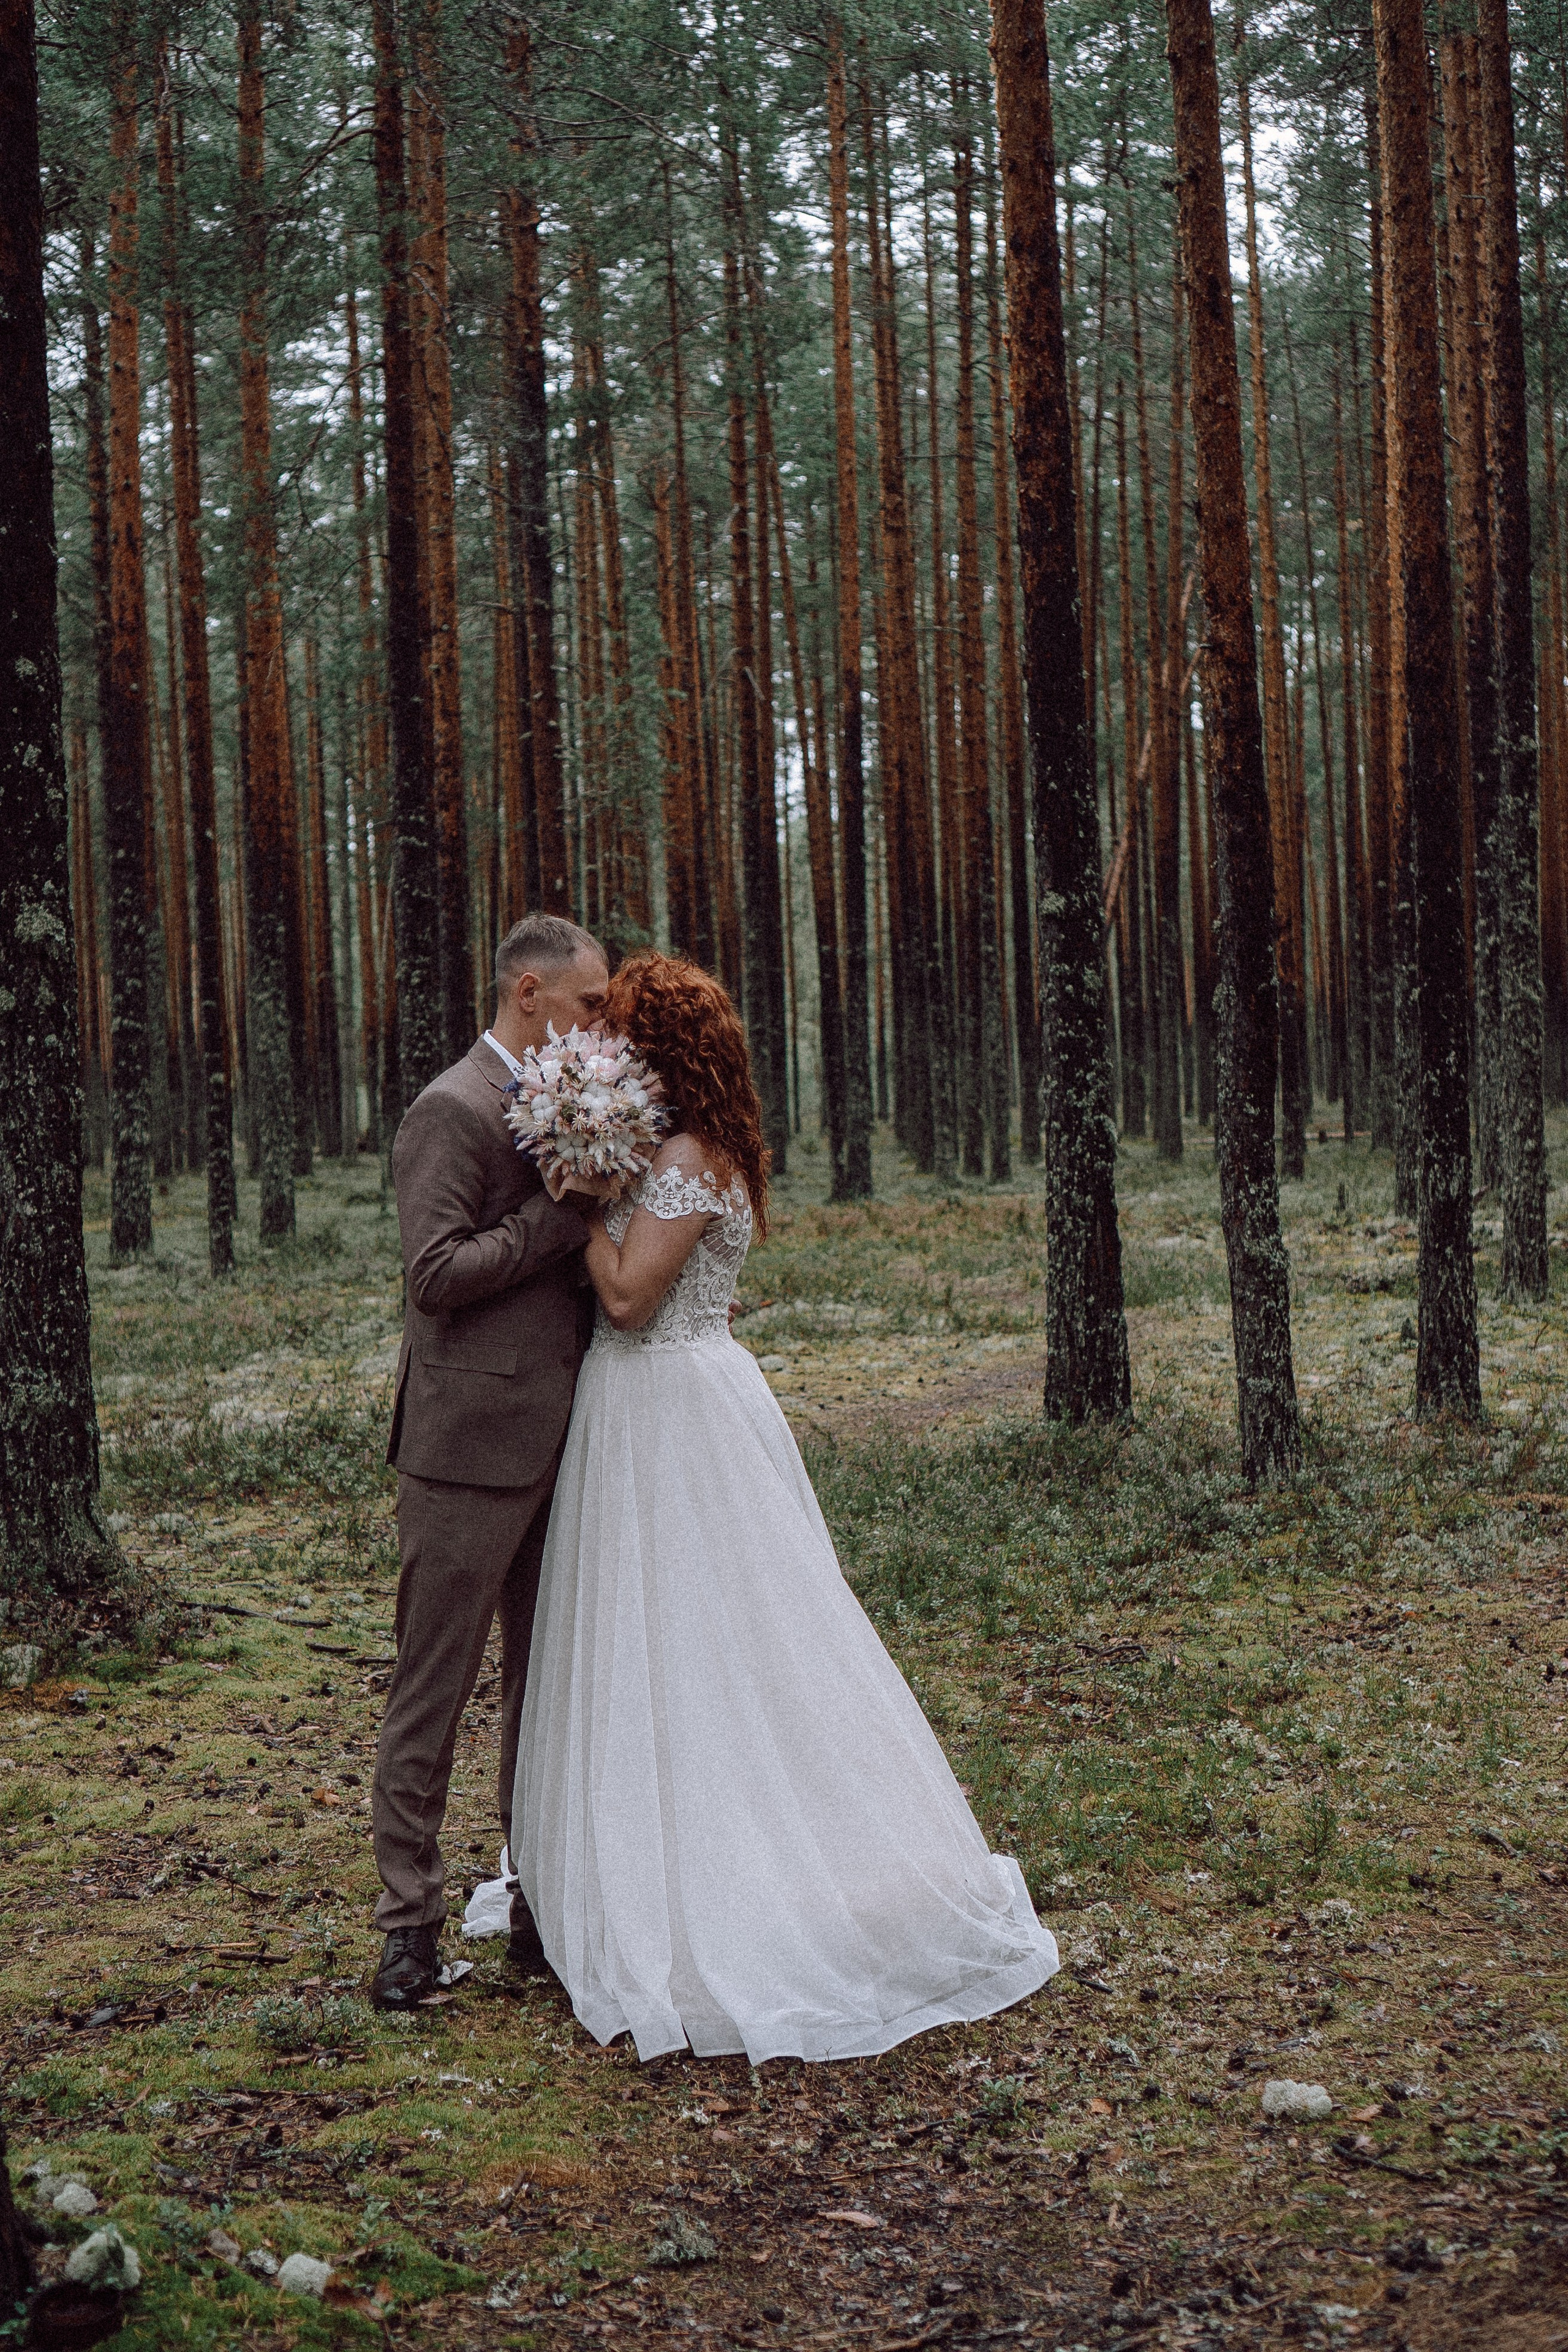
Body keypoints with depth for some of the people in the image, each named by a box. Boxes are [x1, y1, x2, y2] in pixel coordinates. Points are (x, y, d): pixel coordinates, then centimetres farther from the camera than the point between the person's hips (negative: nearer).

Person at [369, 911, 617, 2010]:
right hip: (473, 1446, -9)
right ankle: (412, 1919, 10)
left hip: (554, 1447, 9)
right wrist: (563, 1210, -18)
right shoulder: (454, 1111, -12)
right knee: (435, 1688, 0)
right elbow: (436, 1273, -19)